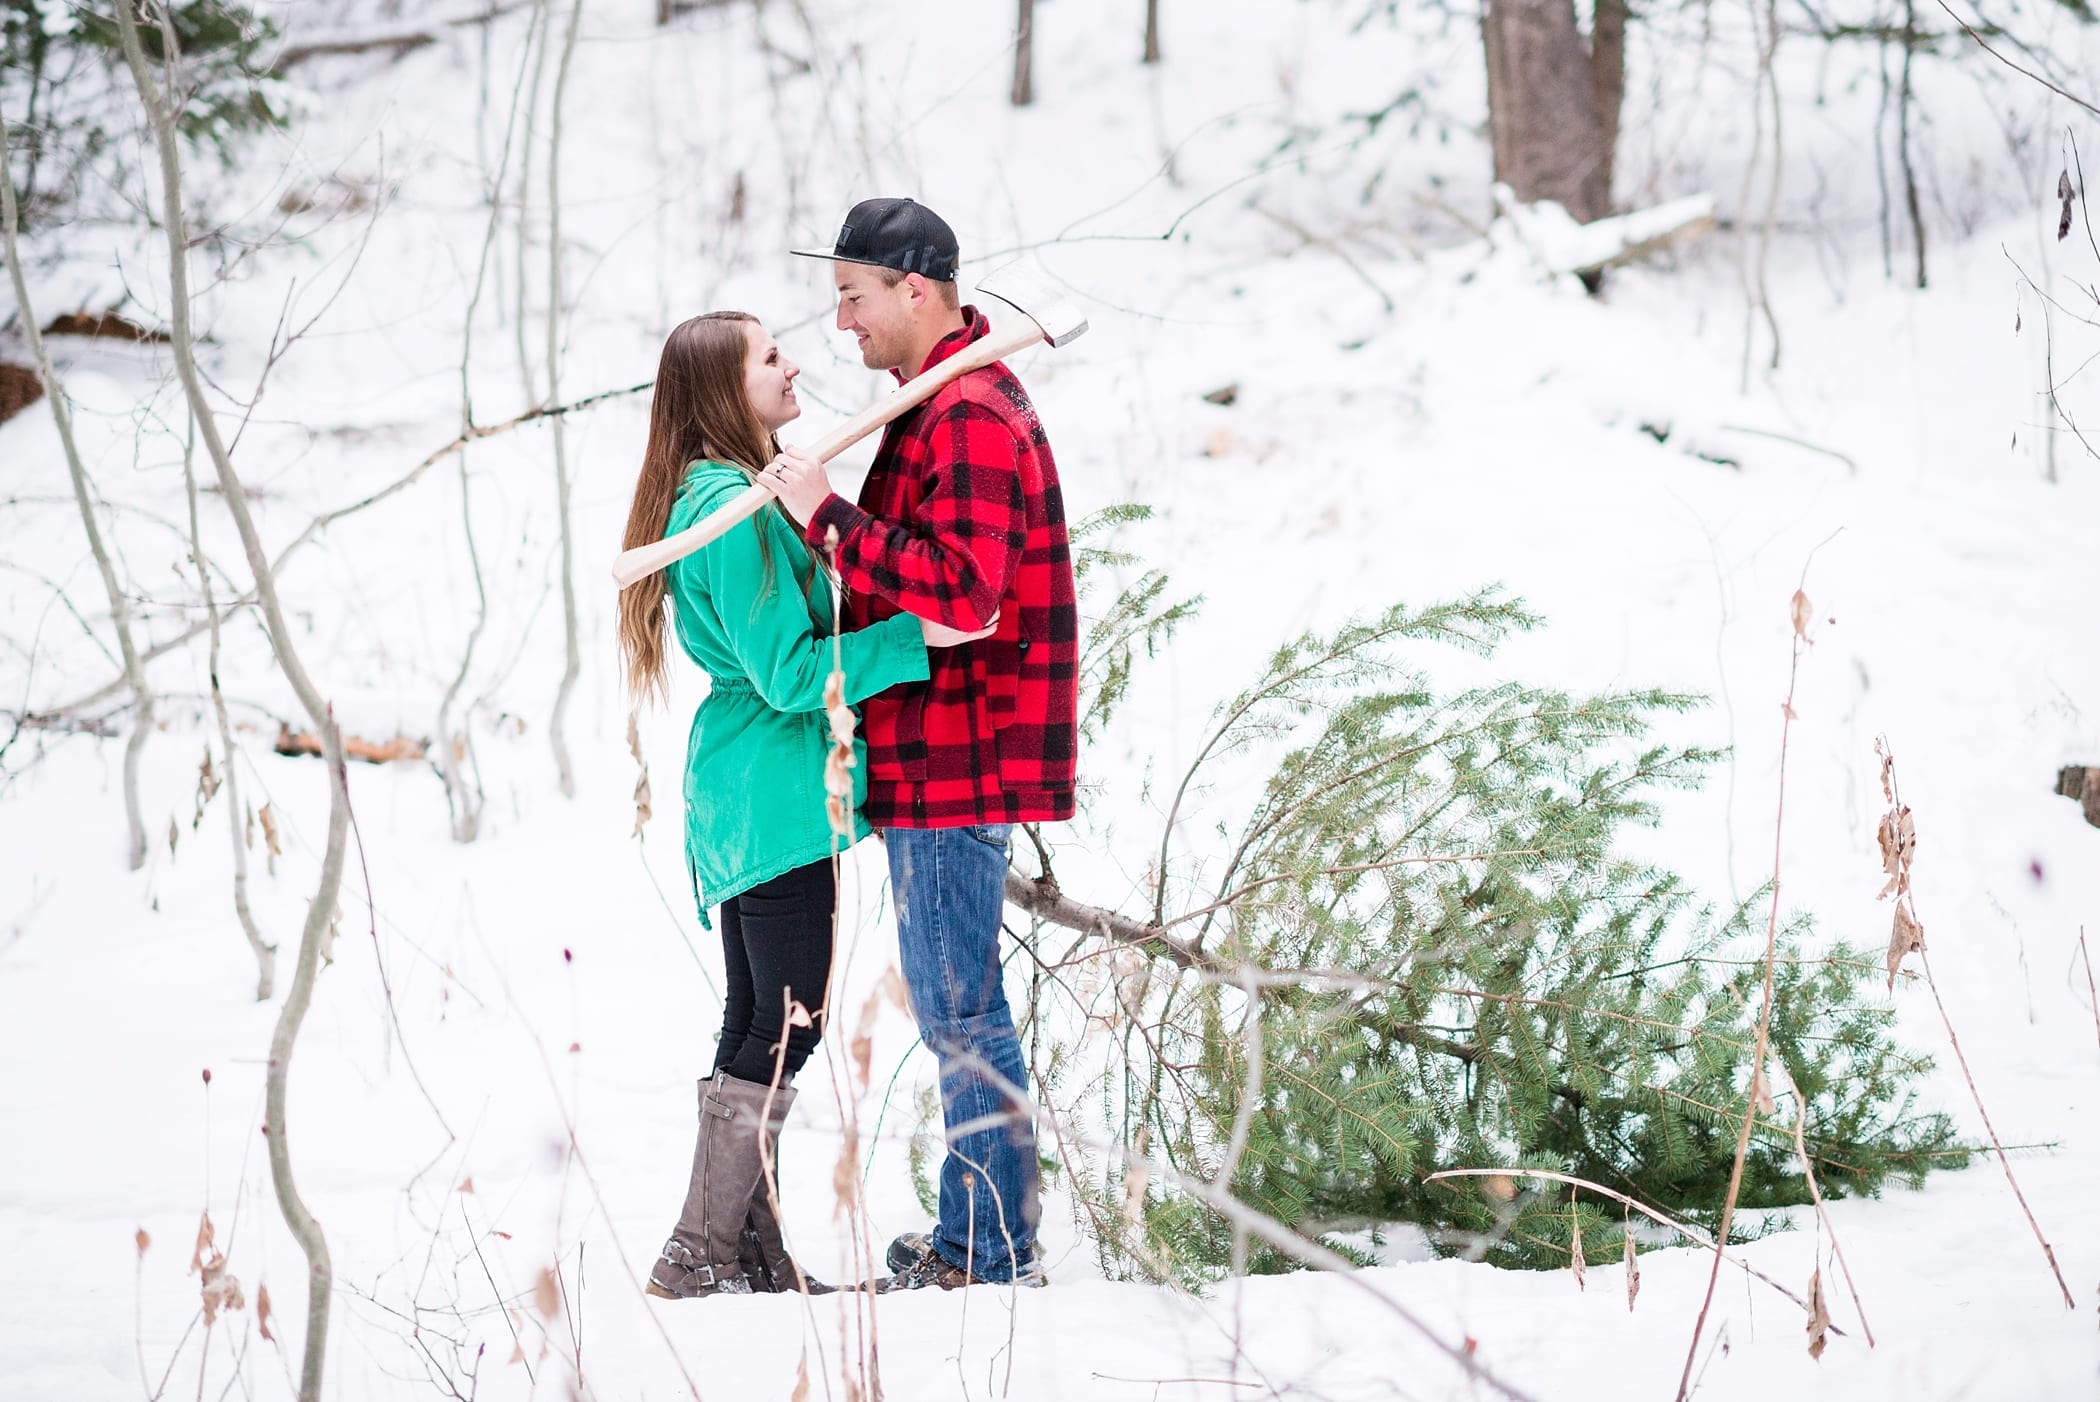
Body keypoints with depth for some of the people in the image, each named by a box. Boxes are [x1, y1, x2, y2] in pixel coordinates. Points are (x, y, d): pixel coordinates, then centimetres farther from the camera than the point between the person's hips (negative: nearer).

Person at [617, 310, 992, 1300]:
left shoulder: (718, 497, 15)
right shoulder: (736, 510, -18)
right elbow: (789, 671, -20)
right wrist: (916, 638, -23)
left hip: (742, 799, 11)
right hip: (777, 795, -11)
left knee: (760, 1021, 12)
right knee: (789, 1022, -7)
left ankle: (751, 1255, 16)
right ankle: (698, 1256, -4)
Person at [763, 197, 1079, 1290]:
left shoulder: (968, 417, -17)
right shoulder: (945, 401, 18)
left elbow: (961, 589, -28)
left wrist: (830, 517, -23)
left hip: (955, 759, -11)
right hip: (940, 754, 11)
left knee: (959, 1009, -6)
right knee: (957, 1007, 15)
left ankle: (993, 1259, -1)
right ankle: (973, 1242, 21)